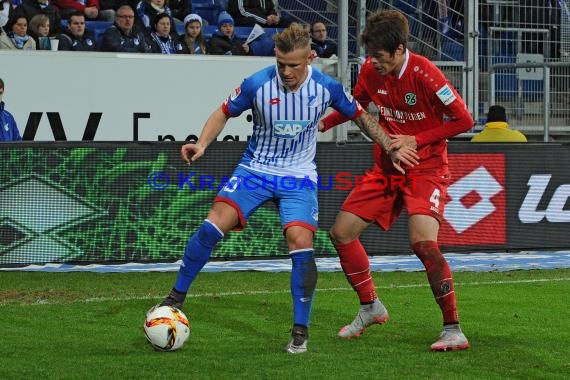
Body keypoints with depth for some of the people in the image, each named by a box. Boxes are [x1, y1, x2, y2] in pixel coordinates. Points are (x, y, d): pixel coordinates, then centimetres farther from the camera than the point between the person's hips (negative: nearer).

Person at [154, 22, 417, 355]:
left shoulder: (326, 87, -12)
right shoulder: (257, 84, -15)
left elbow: (359, 115, 6)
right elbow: (224, 113, 0)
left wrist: (391, 148, 0)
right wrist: (202, 144, -16)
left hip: (299, 177, 0)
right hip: (256, 169, 0)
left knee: (300, 243, -19)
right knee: (213, 226, -18)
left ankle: (301, 331, -5)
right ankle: (176, 298, 0)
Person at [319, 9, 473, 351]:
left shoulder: (424, 74, -21)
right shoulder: (370, 71, -3)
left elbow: (464, 120, -16)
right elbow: (356, 105, 18)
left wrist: (416, 140, -19)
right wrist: (322, 124, 2)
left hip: (425, 168, -7)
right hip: (386, 168, 7)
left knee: (423, 241, -26)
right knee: (341, 232, 4)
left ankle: (453, 330, -17)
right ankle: (371, 308, 24)